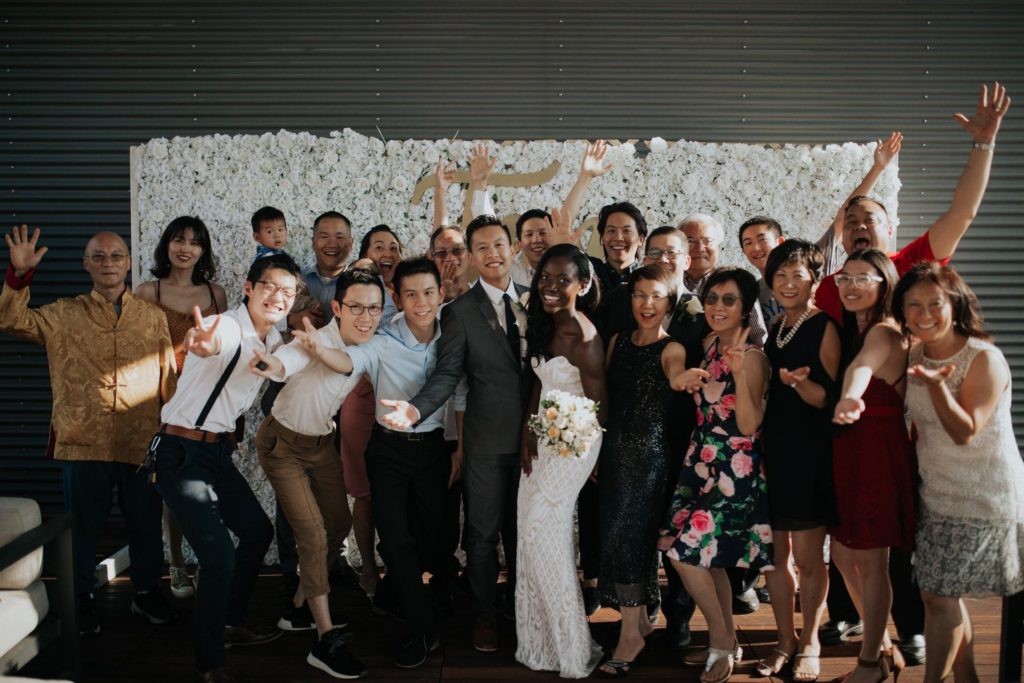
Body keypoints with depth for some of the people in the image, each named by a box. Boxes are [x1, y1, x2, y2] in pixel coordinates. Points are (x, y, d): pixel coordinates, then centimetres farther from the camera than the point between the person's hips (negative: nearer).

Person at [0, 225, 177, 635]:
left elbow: (168, 377, 7)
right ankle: (82, 599, 28)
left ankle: (147, 592, 30)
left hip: (141, 443, 1)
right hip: (83, 443, 0)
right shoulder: (64, 315, 4)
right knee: (83, 524, 10)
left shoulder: (153, 317, 5)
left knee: (145, 522, 12)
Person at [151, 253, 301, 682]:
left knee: (258, 532, 20)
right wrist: (206, 344, -69)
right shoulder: (227, 326, -21)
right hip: (180, 453, -9)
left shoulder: (274, 340, 5)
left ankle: (230, 625, 39)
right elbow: (217, 343, -47)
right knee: (220, 557, -15)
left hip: (218, 452, 9)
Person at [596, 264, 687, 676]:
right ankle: (641, 619, 26)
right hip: (615, 450, 6)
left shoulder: (672, 351, -6)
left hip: (650, 452, -5)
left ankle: (631, 632, 5)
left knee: (627, 535, -7)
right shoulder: (618, 342, 10)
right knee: (624, 535, 10)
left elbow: (675, 406, -14)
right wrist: (597, 450, 11)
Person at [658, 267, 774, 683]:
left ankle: (722, 642, 12)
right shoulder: (709, 344, 8)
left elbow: (749, 426, -19)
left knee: (687, 550, -10)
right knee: (708, 555, 12)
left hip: (734, 469, -7)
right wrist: (682, 381, -3)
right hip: (702, 462, 8)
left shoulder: (752, 356, -14)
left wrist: (739, 373, -30)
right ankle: (728, 642, 29)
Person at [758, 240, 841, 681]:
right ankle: (785, 641, 22)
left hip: (810, 451, -5)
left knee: (808, 556, 1)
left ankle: (809, 643, 19)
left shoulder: (824, 328, -5)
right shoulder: (772, 329, 13)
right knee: (775, 552, 9)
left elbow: (826, 397, -13)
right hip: (770, 449, 6)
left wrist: (799, 381, -30)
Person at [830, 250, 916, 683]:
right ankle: (883, 647, 33)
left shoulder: (886, 332, -17)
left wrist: (850, 397, -60)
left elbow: (864, 364, -42)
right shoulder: (852, 330, 13)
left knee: (870, 561, 3)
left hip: (878, 451, -9)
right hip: (848, 448, 9)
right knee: (844, 555, 15)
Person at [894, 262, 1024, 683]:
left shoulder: (984, 359, -18)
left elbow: (965, 432, -23)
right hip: (936, 495, 7)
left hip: (984, 500, -7)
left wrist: (936, 384, -36)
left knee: (940, 597, -3)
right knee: (944, 596, 13)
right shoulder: (916, 355, 1)